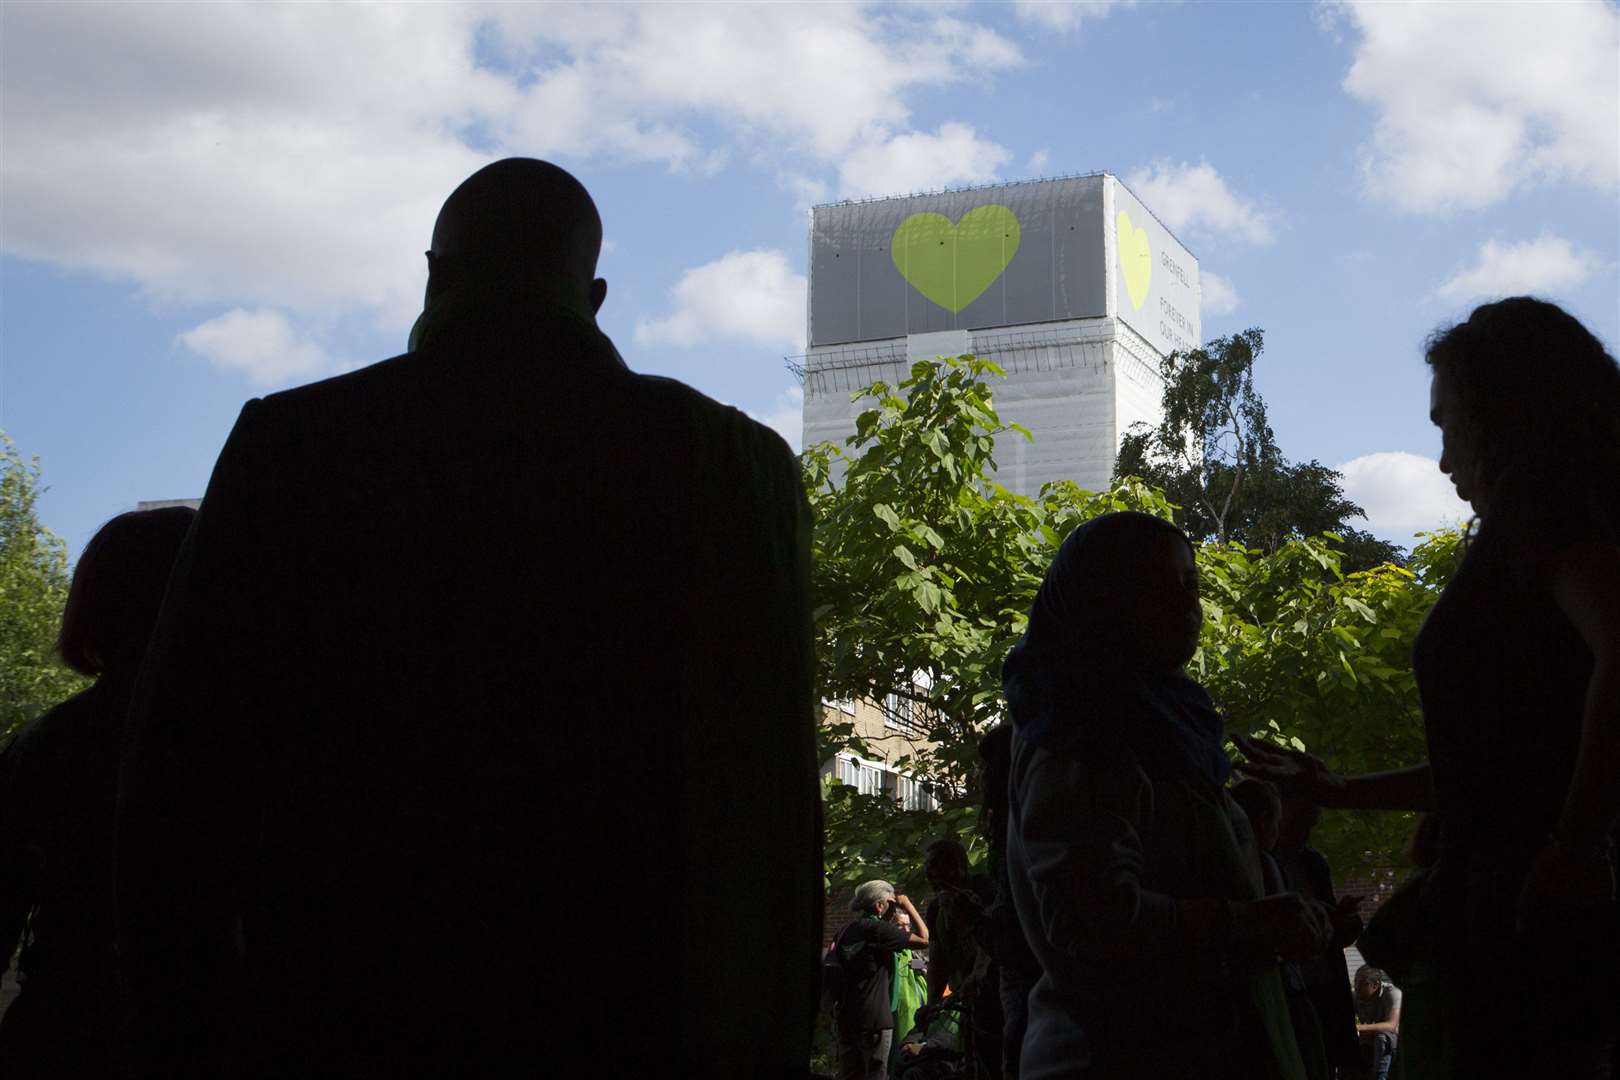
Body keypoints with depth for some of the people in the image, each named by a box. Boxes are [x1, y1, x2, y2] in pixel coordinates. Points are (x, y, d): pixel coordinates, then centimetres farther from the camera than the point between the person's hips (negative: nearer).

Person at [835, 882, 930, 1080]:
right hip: (873, 1019, -8)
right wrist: (908, 906, -2)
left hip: (845, 1017, 8)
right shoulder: (877, 928, -12)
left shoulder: (846, 931, 10)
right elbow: (923, 939, -12)